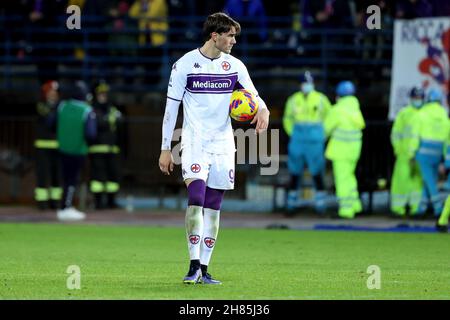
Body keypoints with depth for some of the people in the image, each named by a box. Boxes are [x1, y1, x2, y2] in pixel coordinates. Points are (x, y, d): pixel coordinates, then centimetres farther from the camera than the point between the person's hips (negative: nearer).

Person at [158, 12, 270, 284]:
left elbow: (254, 96, 9)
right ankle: (194, 266, -18)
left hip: (223, 143, 4)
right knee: (196, 199, -20)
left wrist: (263, 110, -16)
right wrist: (166, 149, -1)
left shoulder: (235, 66, 6)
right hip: (194, 141, -4)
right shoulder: (185, 65, -4)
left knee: (213, 208, 4)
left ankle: (204, 270, 8)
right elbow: (171, 107, 0)